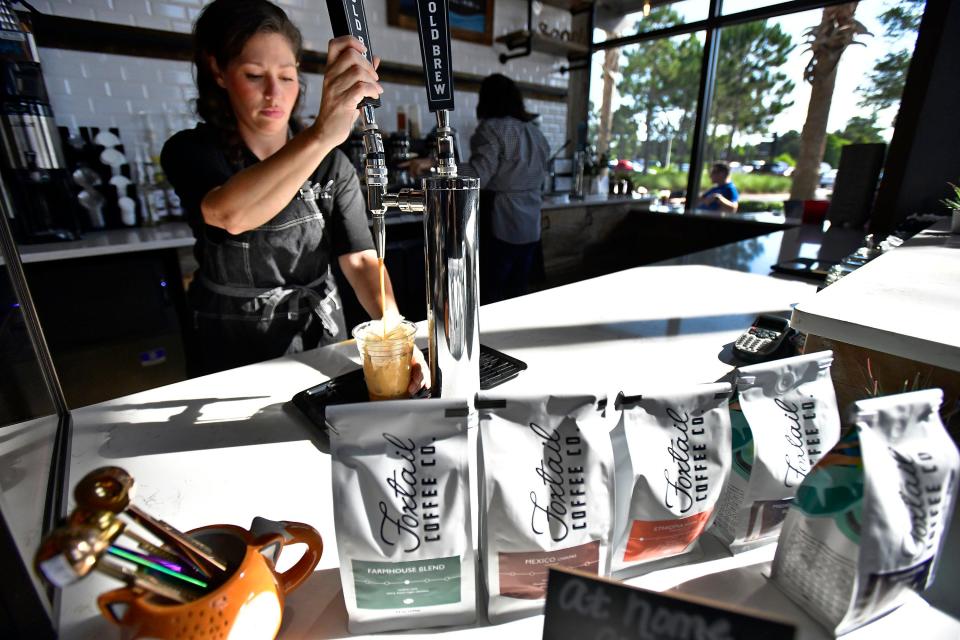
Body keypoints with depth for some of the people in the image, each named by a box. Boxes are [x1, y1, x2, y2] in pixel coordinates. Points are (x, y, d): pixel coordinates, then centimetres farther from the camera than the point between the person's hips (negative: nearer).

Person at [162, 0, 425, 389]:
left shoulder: (330, 163, -5)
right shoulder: (190, 152, -11)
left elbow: (359, 259, -14)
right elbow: (230, 215, -35)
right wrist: (321, 135, -50)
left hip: (322, 340, 2)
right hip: (235, 352, -1)